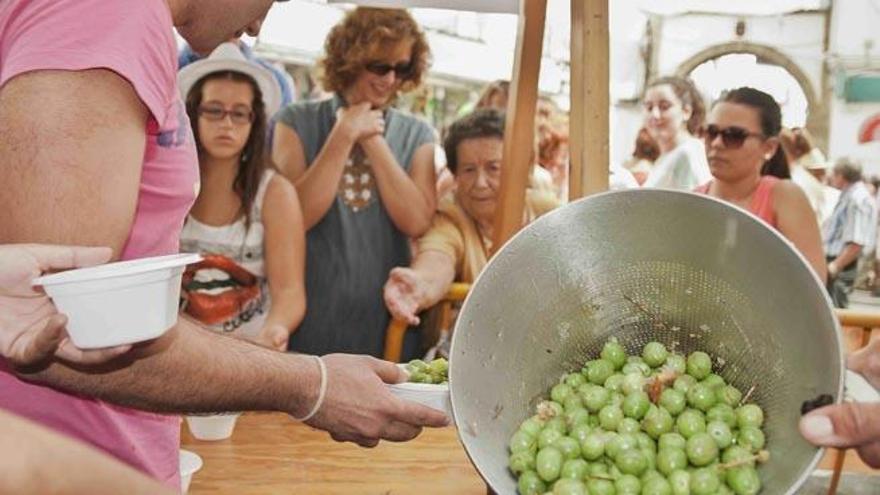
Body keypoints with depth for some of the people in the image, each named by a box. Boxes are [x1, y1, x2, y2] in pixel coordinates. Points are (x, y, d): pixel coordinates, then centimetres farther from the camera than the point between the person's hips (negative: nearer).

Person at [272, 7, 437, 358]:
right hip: (310, 314, -1)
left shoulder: (416, 135, 5)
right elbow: (296, 217, -12)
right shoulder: (298, 122, 0)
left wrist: (374, 140, -9)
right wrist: (345, 135, -12)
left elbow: (417, 222, -9)